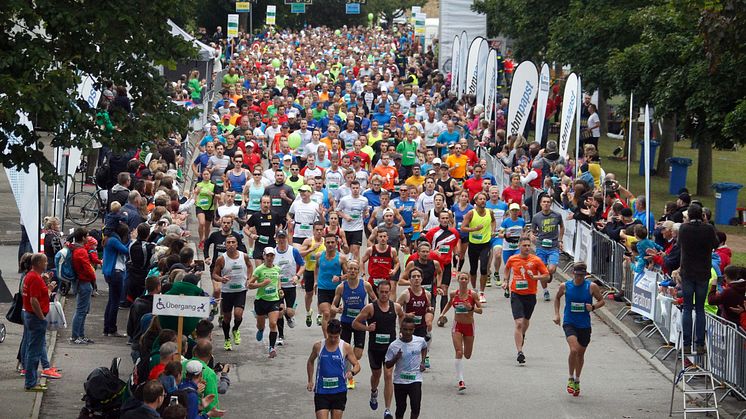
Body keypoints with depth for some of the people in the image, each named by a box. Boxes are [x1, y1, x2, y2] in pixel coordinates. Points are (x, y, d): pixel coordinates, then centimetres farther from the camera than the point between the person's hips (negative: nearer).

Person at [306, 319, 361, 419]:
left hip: (339, 391, 0)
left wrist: (352, 372, -23)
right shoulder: (318, 346, -1)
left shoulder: (345, 347, -4)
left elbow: (357, 365, 0)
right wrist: (310, 381, 11)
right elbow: (310, 362, 16)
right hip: (321, 391, 0)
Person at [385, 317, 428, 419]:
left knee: (416, 407, -12)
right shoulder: (394, 346, -12)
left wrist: (422, 362, 9)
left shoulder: (420, 341, -5)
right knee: (401, 408, 11)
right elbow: (388, 365, -5)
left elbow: (424, 348, 22)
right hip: (399, 381, 0)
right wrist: (396, 358, -24)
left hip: (415, 380, 0)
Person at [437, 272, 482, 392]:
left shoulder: (472, 294, -8)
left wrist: (471, 308, -25)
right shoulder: (454, 294, -2)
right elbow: (449, 303, 19)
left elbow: (480, 310, -7)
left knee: (467, 355, 10)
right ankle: (461, 381, -19)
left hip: (469, 326, 0)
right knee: (459, 352, -16)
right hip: (457, 325, 0)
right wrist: (443, 313, 7)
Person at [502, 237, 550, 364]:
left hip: (530, 295, 1)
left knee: (526, 321, 21)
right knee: (519, 324, -14)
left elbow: (547, 276, -1)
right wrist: (506, 281, 12)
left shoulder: (536, 260, -5)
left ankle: (522, 336, 55)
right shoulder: (512, 259, 0)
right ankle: (520, 353, -18)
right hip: (516, 295, -1)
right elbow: (507, 269, 23)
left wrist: (535, 277, -17)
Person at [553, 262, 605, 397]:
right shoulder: (565, 286, -3)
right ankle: (571, 378, -4)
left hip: (584, 325, 2)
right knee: (574, 350, -23)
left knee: (581, 353, 14)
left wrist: (593, 307, -15)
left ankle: (577, 381, 36)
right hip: (569, 323, -2)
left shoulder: (592, 287, -6)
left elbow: (602, 301, 5)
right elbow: (557, 298, 17)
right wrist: (557, 314, 6)